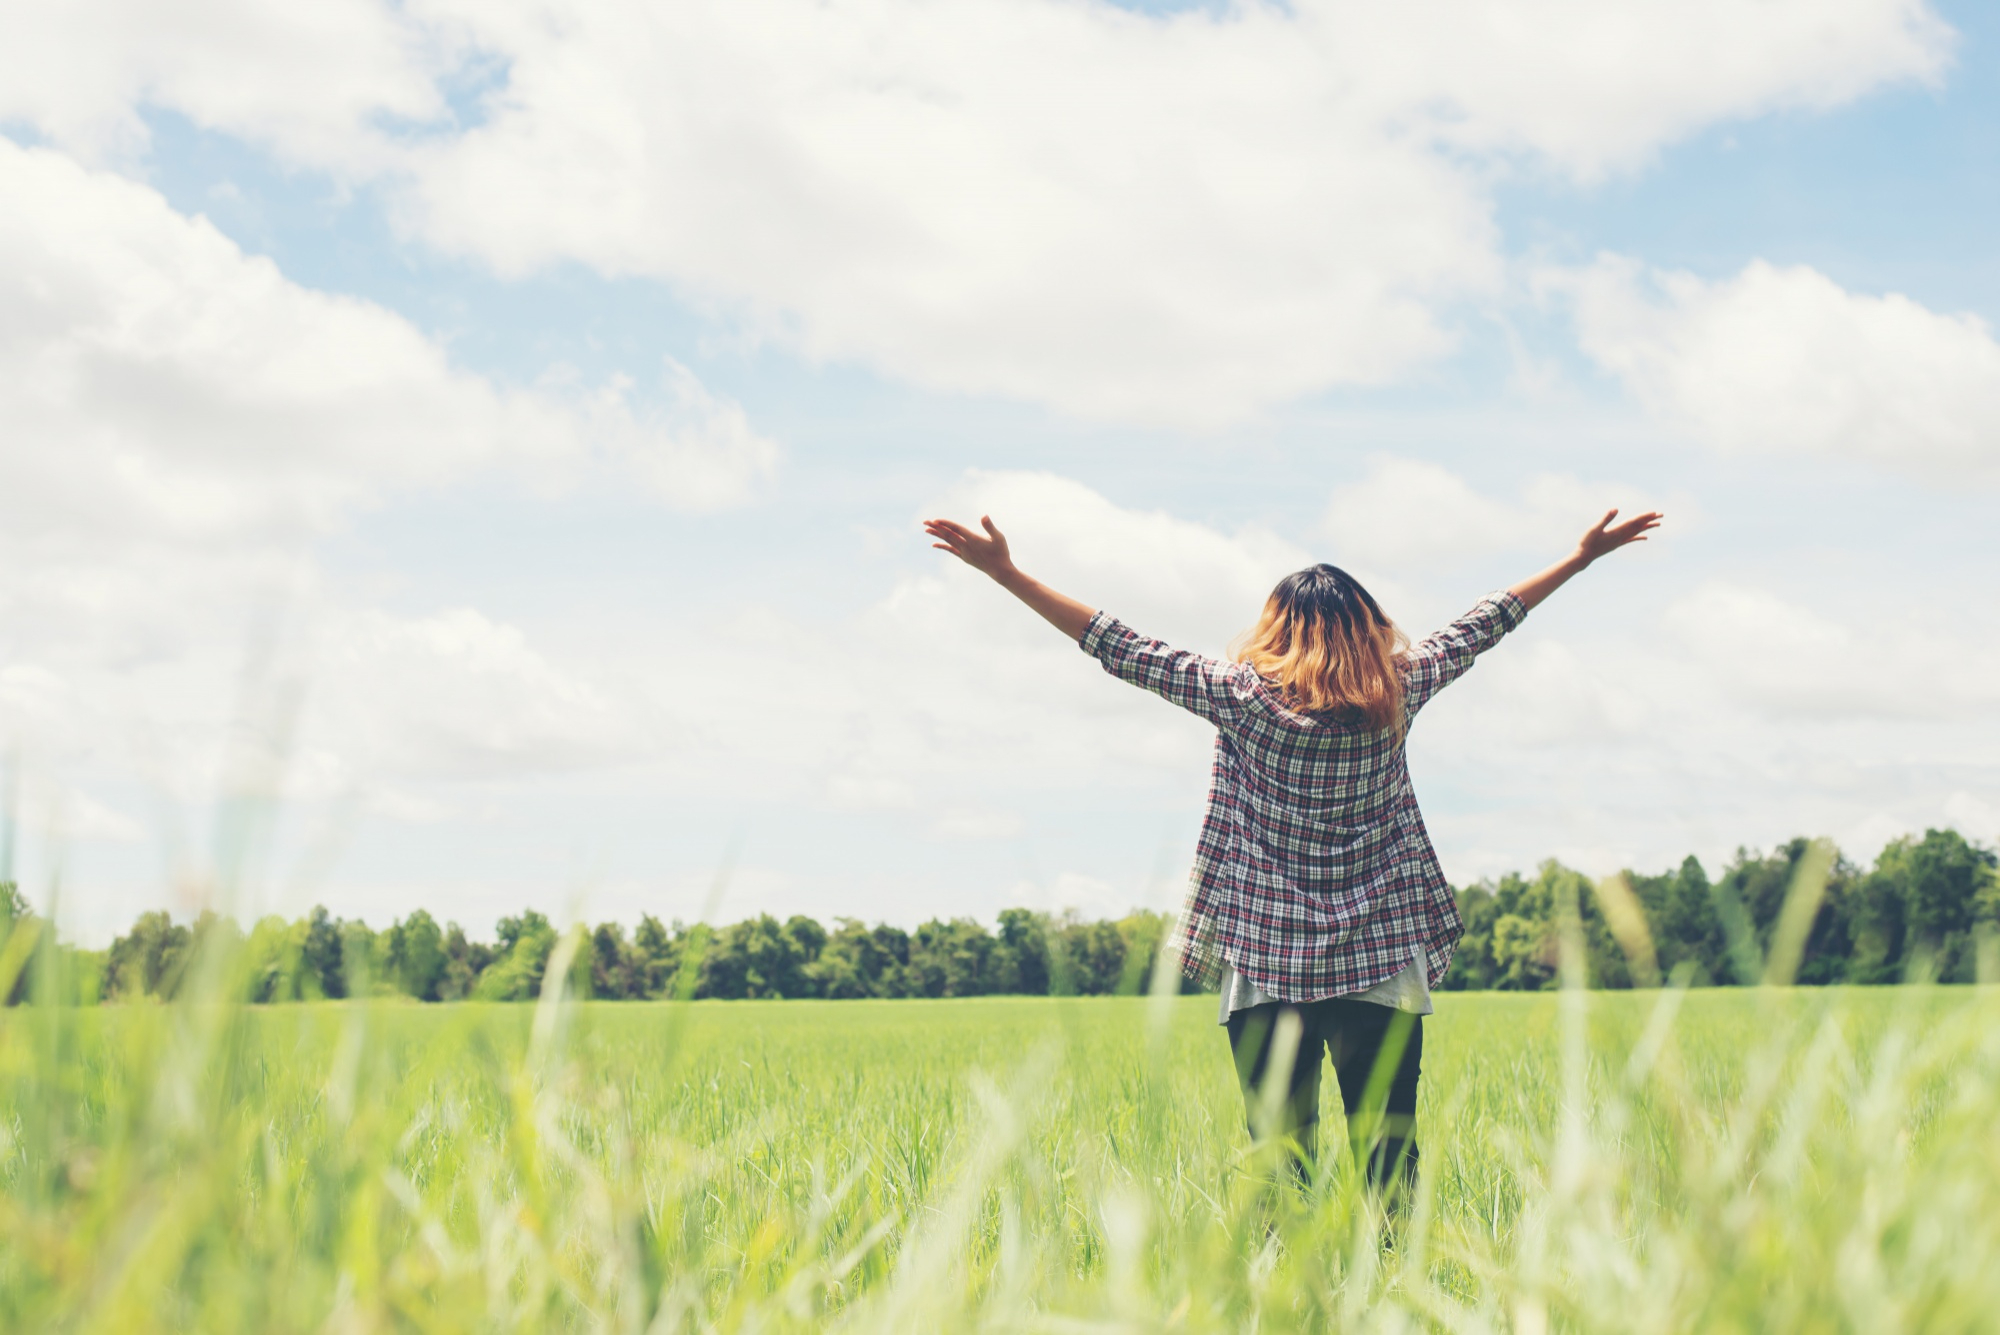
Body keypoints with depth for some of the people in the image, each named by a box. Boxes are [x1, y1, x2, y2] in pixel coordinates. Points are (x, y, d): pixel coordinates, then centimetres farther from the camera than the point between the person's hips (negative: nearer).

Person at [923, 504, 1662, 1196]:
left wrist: (1006, 572, 2)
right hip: (1383, 964, 1)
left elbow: (1123, 650, -3)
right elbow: (1479, 628, 15)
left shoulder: (1242, 697, -4)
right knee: (1390, 1156, 3)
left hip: (1265, 964, -1)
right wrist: (1583, 555, 29)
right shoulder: (1398, 693, 2)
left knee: (1280, 1158, 2)